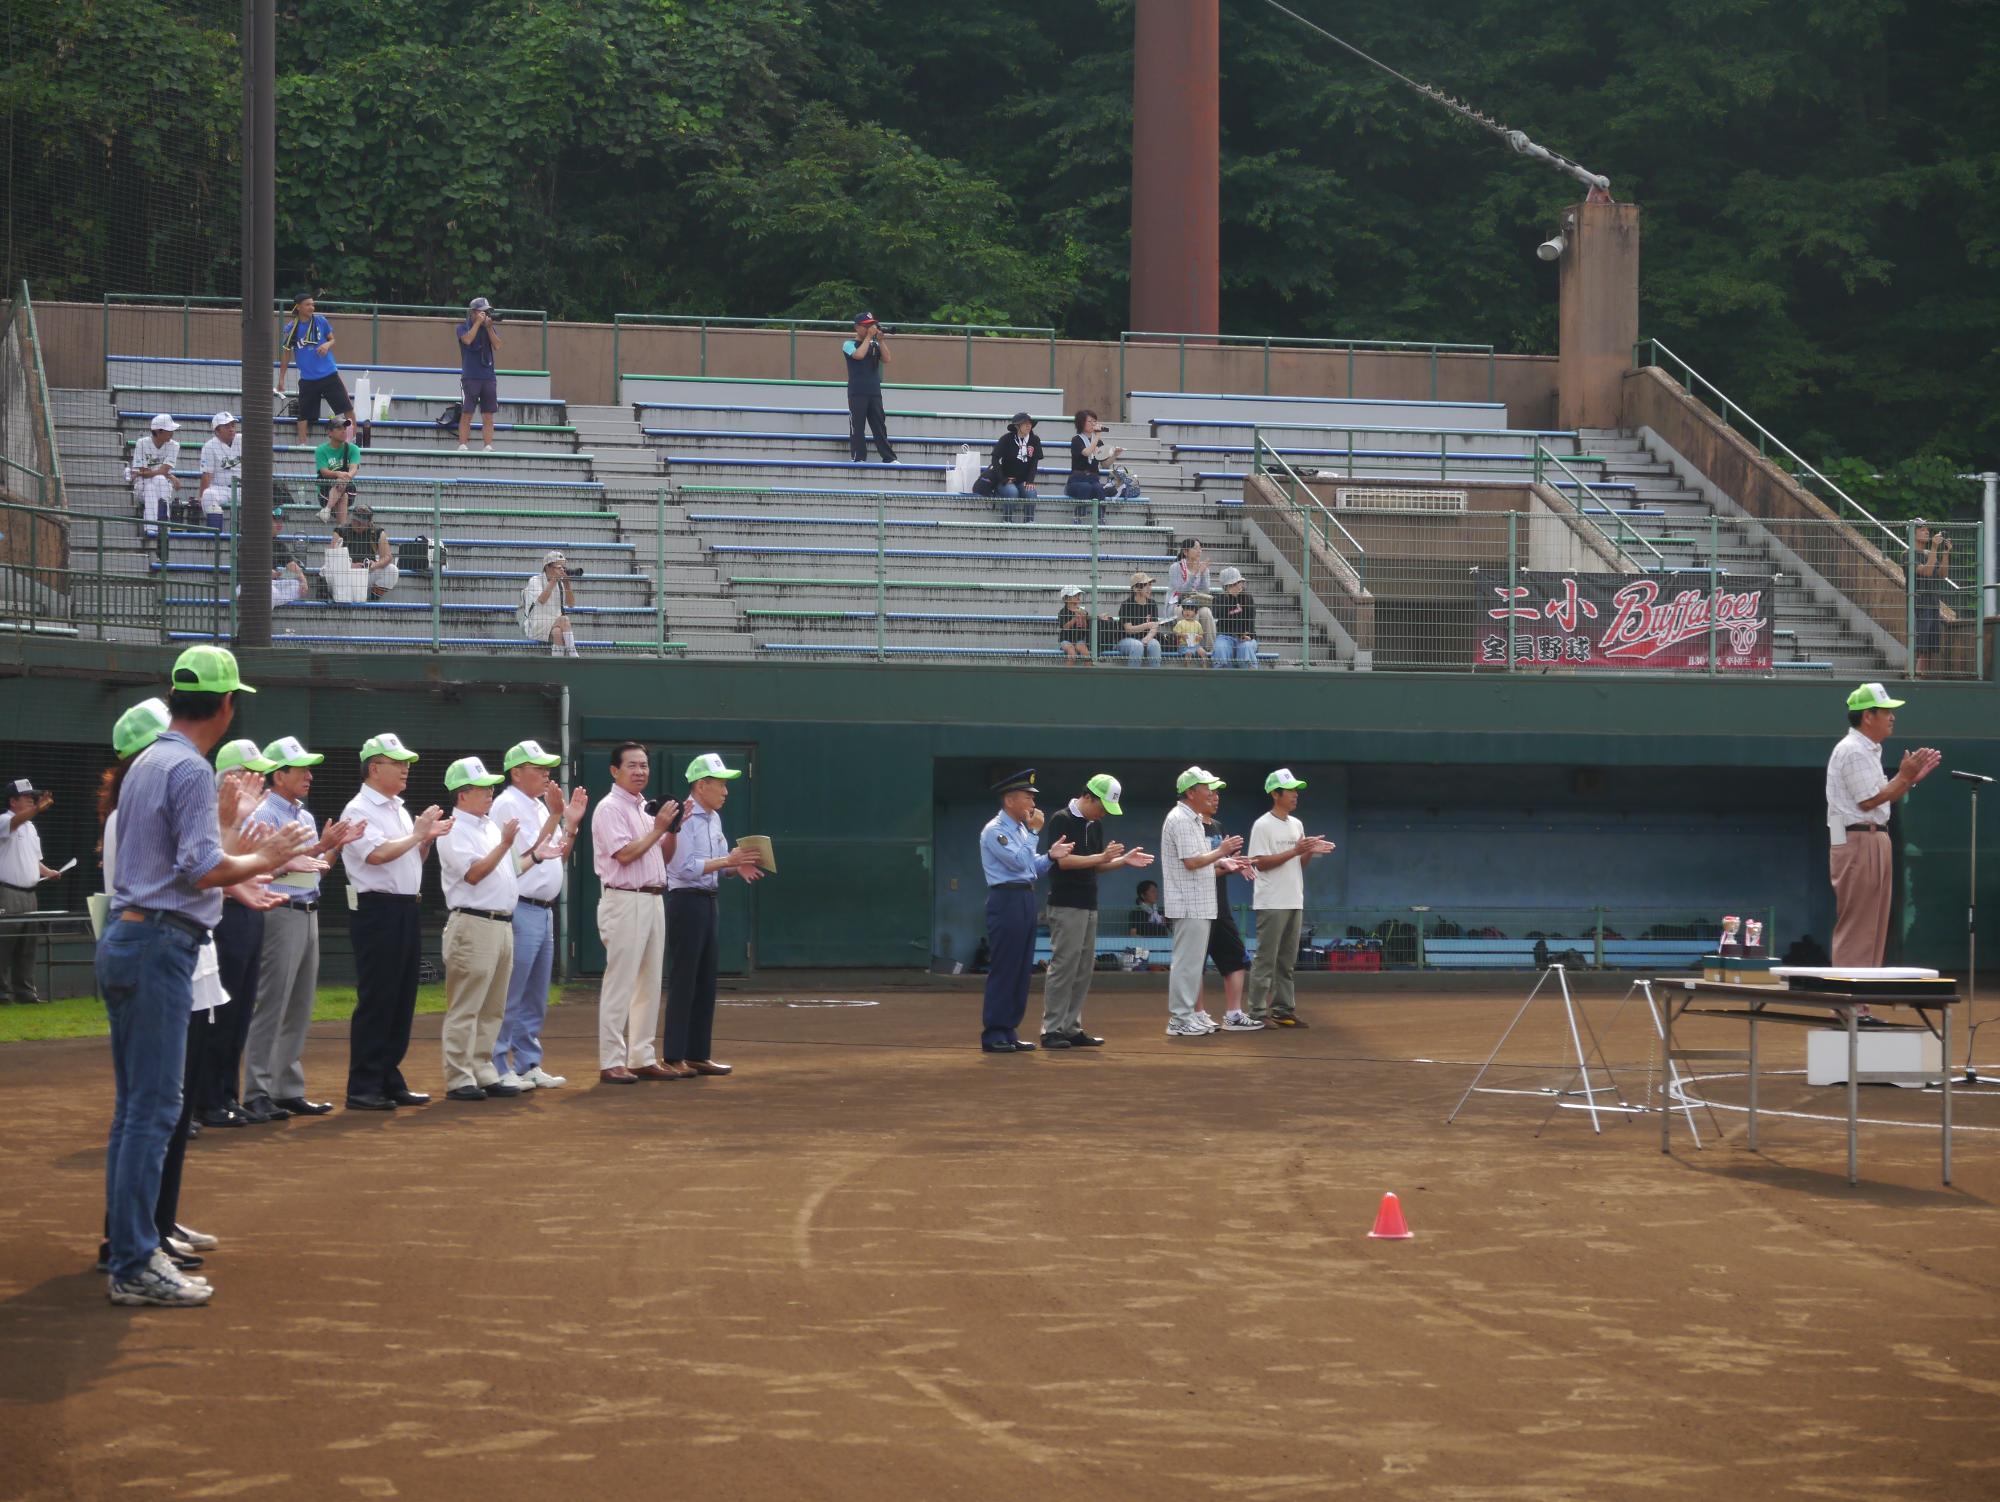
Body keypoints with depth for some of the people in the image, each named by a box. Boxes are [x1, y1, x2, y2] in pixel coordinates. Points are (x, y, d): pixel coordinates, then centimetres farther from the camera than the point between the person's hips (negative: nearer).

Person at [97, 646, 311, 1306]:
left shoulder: (145, 764, 16)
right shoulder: (192, 770, -13)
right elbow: (203, 869, -19)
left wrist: (226, 833, 27)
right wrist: (264, 860, -4)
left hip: (121, 940, 10)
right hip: (160, 944, -10)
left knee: (135, 1104, 15)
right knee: (154, 1107, -9)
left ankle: (129, 1243, 20)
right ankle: (134, 1266, -10)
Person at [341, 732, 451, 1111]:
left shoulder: (399, 810, 18)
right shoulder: (359, 810, -9)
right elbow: (377, 854, -23)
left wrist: (428, 838, 7)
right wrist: (418, 834, -13)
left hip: (407, 909, 9)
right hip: (377, 911, -9)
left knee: (402, 1001, 10)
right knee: (375, 1002, -7)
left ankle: (389, 1080, 17)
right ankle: (363, 1089, -4)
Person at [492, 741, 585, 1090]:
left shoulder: (539, 807, 18)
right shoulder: (508, 805, -9)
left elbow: (557, 856, 19)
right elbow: (529, 854, -16)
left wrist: (572, 824, 7)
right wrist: (556, 816, -16)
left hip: (543, 911, 9)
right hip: (520, 911, -9)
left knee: (535, 997, 12)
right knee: (510, 996, -7)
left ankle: (528, 1064, 18)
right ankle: (499, 1069, -5)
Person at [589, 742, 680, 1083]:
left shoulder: (646, 808, 18)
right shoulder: (610, 808, -8)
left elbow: (664, 857, 20)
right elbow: (625, 854, -19)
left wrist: (673, 828, 4)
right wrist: (659, 828, -13)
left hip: (653, 899, 9)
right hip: (624, 901, -9)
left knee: (650, 984, 10)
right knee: (619, 984, -8)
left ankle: (643, 1058, 15)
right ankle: (611, 1063, -6)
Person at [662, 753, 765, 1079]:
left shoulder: (714, 819, 15)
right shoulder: (684, 818, -13)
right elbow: (685, 867, -21)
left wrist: (737, 867, -3)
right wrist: (728, 861, -21)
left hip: (707, 902, 9)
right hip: (686, 901, -9)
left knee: (705, 981, 10)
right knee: (683, 980, -6)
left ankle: (698, 1054, 16)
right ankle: (673, 1056, -2)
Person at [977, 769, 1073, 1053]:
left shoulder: (1020, 828, 17)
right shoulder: (995, 830, -11)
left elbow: (1033, 867, 18)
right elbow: (1020, 862, -20)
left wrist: (1050, 856, -1)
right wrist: (1034, 832, -12)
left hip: (1026, 900, 9)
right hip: (1006, 900, -9)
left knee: (1022, 970, 9)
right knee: (1003, 969, -8)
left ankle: (1009, 1032, 14)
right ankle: (993, 1035, -4)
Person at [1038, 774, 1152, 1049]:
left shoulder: (1096, 825, 15)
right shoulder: (1062, 820, -10)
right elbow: (1062, 860, -18)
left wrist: (1123, 860, 4)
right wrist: (1101, 857, -23)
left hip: (1089, 906, 8)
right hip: (1066, 905, -8)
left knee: (1084, 969, 7)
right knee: (1063, 965, -9)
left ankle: (1072, 1028, 12)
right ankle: (1052, 1029, -7)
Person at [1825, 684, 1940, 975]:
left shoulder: (1868, 751, 19)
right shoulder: (1853, 751, -14)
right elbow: (1869, 801, -18)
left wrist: (1911, 778, 10)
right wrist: (1904, 776, -13)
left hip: (1873, 840, 11)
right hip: (1857, 842, -11)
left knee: (1873, 927, 12)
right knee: (1856, 927, -10)